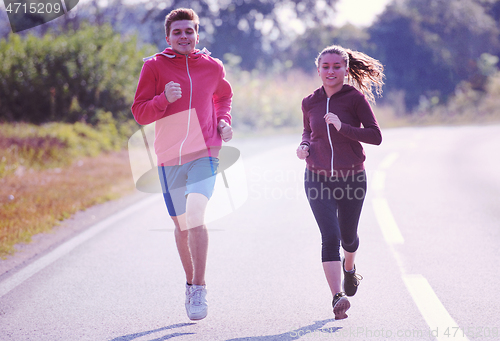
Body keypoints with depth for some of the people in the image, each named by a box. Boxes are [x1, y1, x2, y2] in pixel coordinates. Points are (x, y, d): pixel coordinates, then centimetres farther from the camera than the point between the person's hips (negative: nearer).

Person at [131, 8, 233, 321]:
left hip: (204, 153, -1)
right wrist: (164, 99, -20)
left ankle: (199, 289, -16)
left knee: (195, 216, -21)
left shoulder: (213, 67, 5)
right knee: (182, 225, 11)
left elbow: (224, 97, 26)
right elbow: (140, 113, -2)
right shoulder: (154, 66, -1)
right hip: (169, 157, 1)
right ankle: (190, 283, 33)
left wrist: (224, 121, 6)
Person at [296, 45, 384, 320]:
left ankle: (349, 267, 51)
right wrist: (304, 146, -1)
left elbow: (375, 136, -12)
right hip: (318, 180, 1)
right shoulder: (310, 103, 3)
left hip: (351, 178, -1)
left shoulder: (356, 98, -8)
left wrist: (342, 127, -24)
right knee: (330, 236, -16)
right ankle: (337, 297, -18)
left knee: (348, 236, 16)